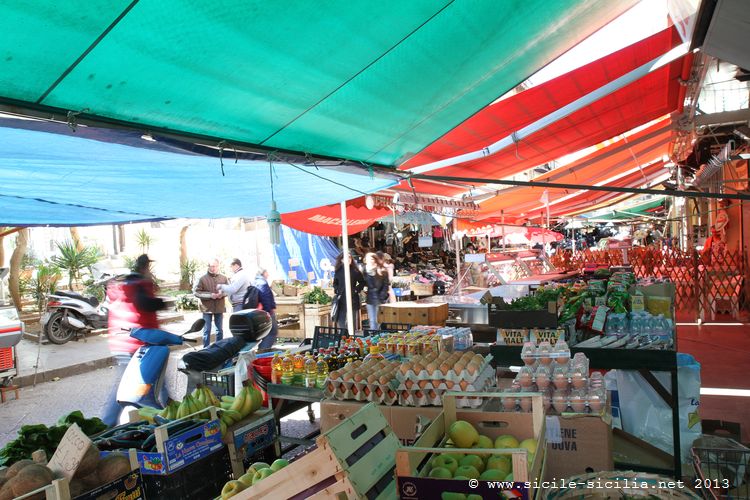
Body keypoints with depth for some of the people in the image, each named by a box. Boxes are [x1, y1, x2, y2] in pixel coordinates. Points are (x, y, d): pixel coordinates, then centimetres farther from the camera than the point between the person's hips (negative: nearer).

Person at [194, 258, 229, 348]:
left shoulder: (223, 278, 0)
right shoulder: (203, 278, -7)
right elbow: (196, 292, -7)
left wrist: (222, 293, -12)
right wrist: (210, 295, -17)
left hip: (220, 307, 3)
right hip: (207, 308, -3)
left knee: (220, 330, 13)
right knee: (207, 330, 4)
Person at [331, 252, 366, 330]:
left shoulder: (355, 271, 0)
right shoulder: (338, 271, 5)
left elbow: (362, 282, 11)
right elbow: (335, 283, 20)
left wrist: (357, 290, -2)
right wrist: (336, 290, 4)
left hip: (353, 299, -1)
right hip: (341, 299, 2)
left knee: (352, 321, 1)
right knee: (341, 322, 3)